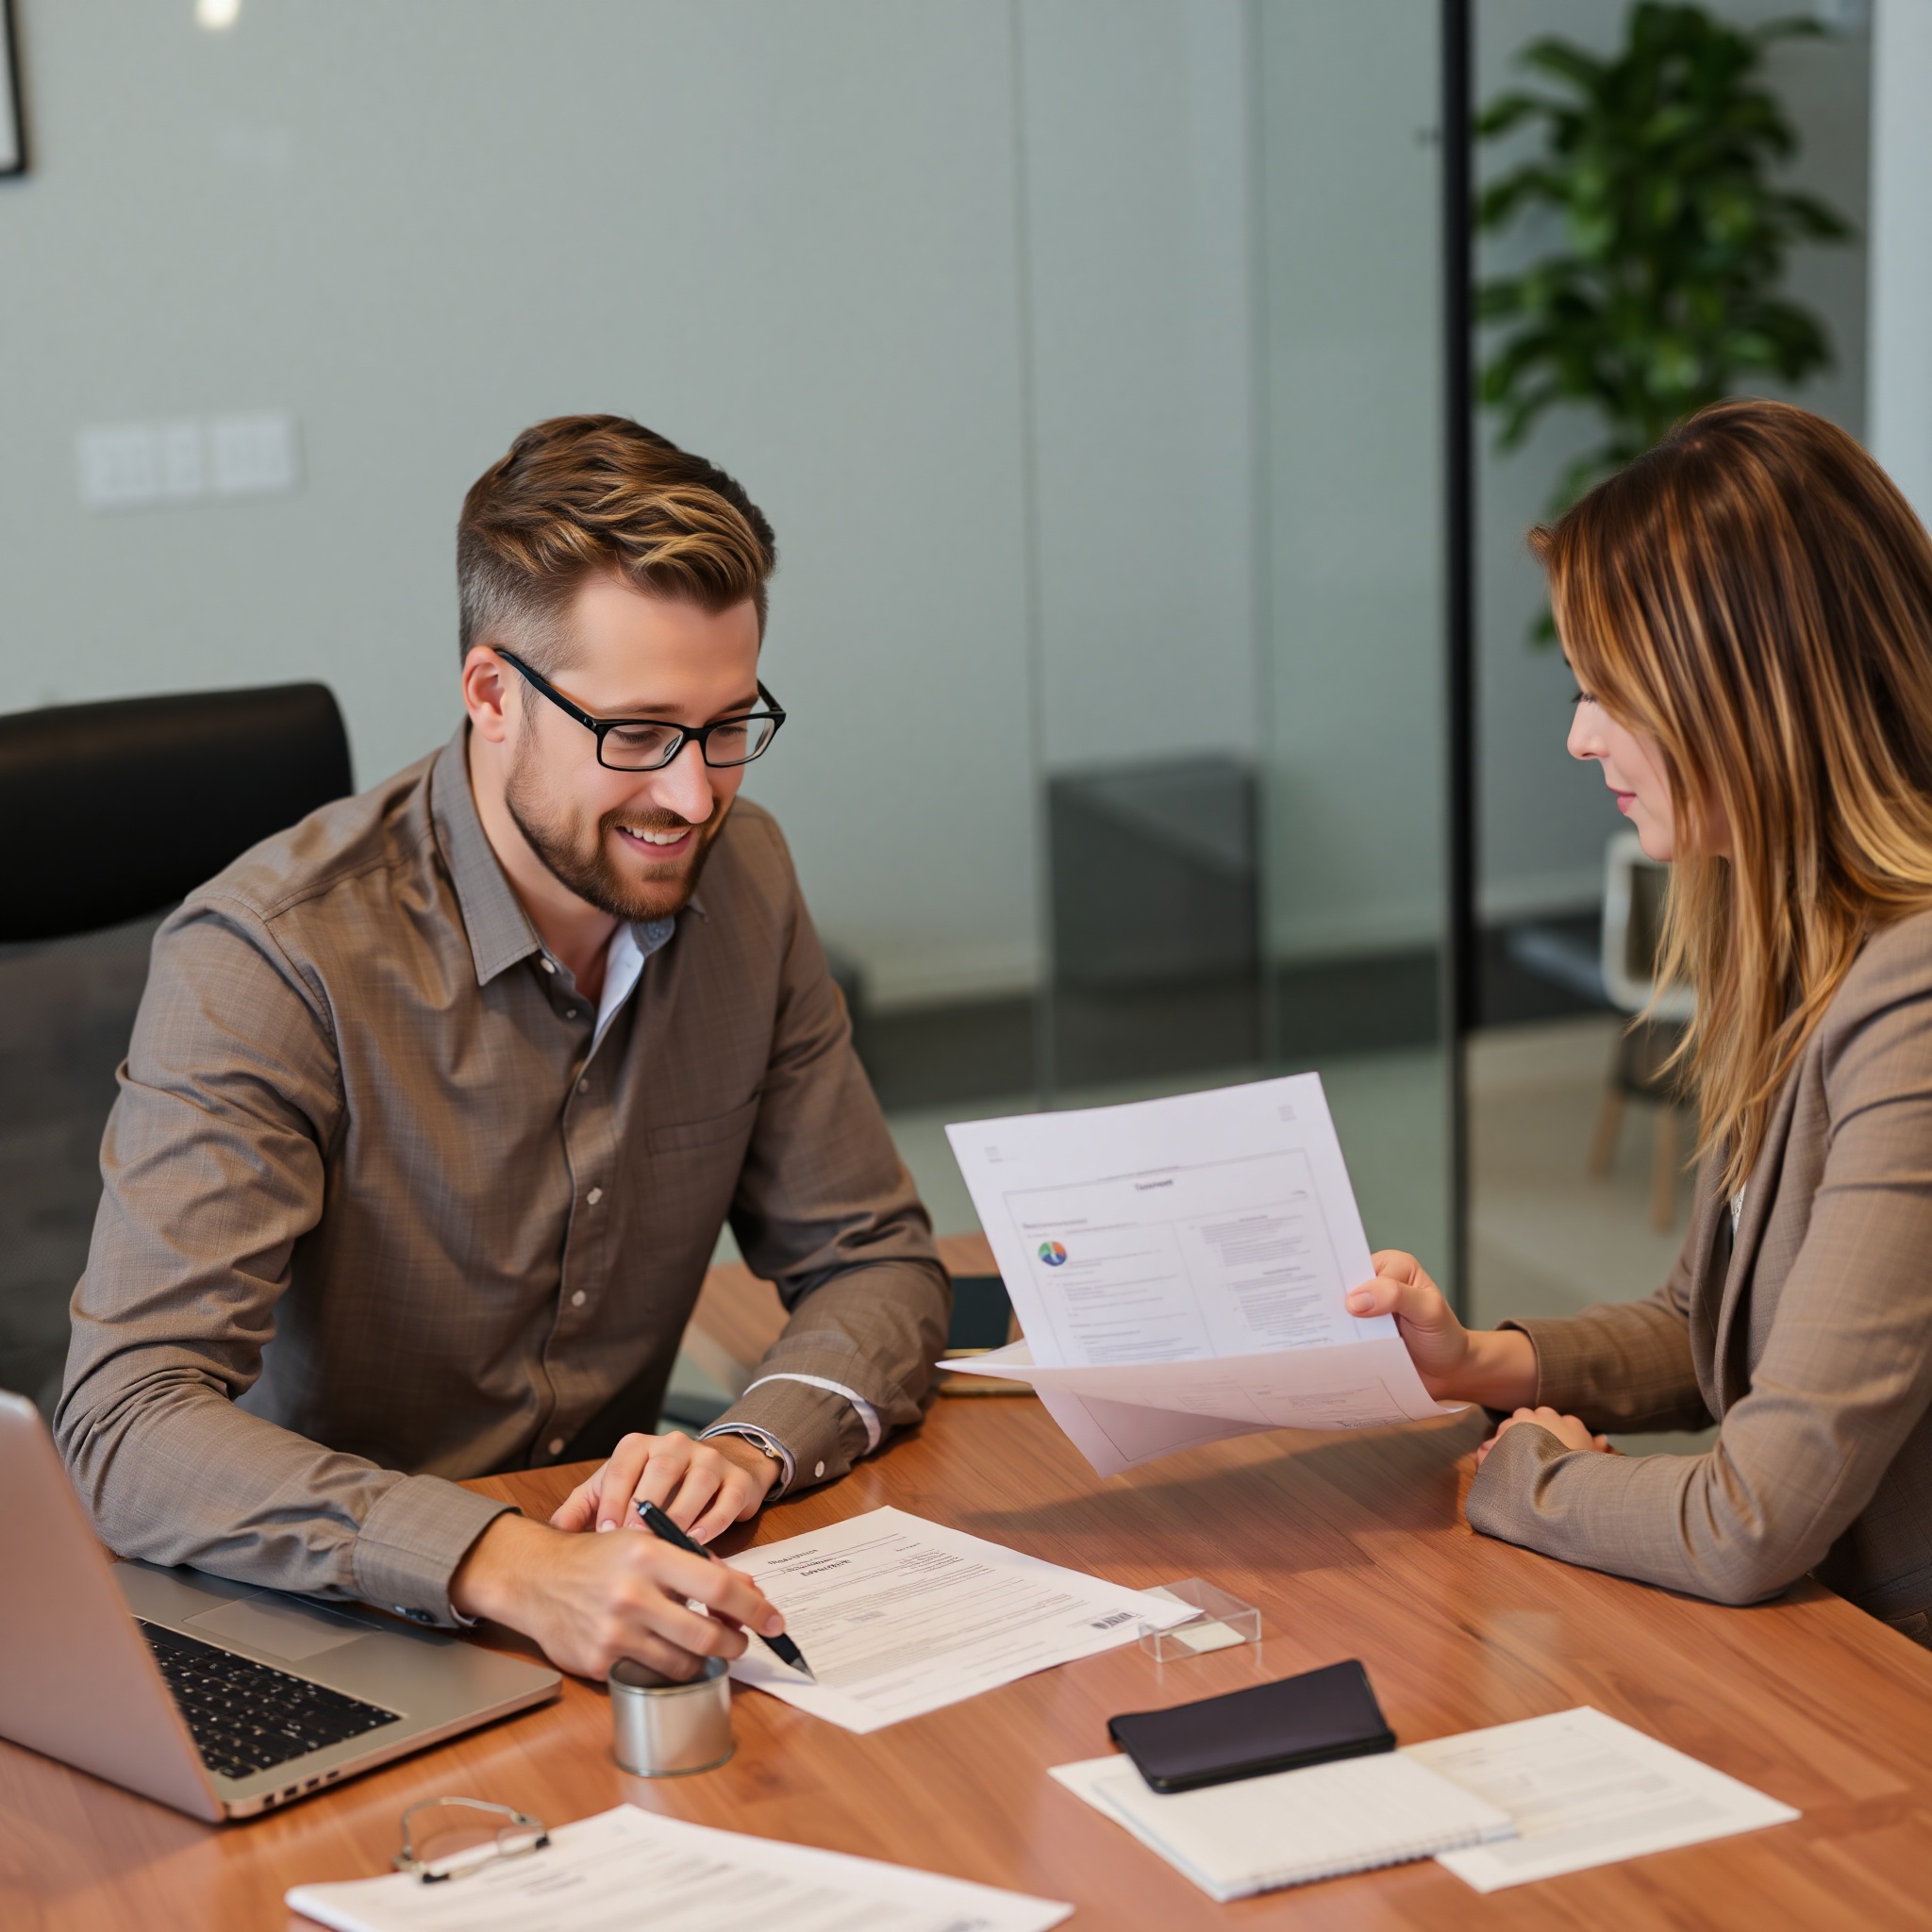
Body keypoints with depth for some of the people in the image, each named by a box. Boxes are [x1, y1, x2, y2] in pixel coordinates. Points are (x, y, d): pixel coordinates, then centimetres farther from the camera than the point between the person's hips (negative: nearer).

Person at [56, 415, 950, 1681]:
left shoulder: (739, 880, 0)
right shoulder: (271, 959, -20)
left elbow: (877, 1263, 5)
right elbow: (129, 1425, -28)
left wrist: (749, 1447, -17)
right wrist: (508, 1568, -41)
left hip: (602, 1564, 4)